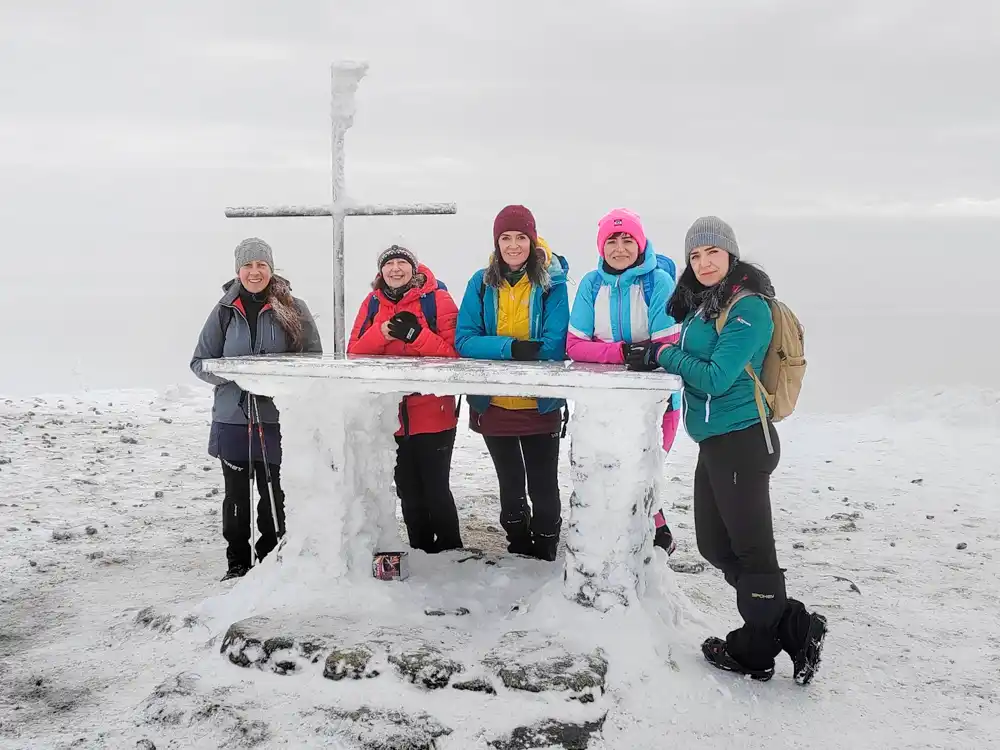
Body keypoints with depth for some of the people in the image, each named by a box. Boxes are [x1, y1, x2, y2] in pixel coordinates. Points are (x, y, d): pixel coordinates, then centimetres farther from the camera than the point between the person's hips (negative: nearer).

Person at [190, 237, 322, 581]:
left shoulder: (293, 309, -1)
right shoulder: (225, 311, 3)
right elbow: (200, 362, 6)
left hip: (278, 418, -1)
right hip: (233, 416, 1)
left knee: (274, 494, 5)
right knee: (237, 494, 10)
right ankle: (237, 562, 24)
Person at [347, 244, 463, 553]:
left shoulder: (437, 298, -5)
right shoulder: (372, 303, 9)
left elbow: (453, 353, -12)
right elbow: (354, 353, 1)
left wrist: (415, 334, -24)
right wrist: (383, 333, -15)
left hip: (433, 415, -4)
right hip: (390, 415, 5)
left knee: (436, 490, -1)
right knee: (409, 493, 15)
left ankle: (450, 553, 17)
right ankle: (420, 553, 29)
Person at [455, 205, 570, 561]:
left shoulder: (552, 283, -9)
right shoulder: (481, 283, -3)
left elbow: (554, 347, -17)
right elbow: (464, 340, -10)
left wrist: (494, 350, -21)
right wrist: (512, 347, -26)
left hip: (540, 407, -2)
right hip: (493, 405, 3)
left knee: (543, 486, 7)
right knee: (510, 485, 20)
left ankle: (545, 552, 26)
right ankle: (517, 546, 39)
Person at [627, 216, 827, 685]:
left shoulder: (748, 307, -14)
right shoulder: (703, 303, 14)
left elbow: (716, 378, -19)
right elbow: (693, 358, 18)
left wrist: (663, 355, -9)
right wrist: (655, 356, 2)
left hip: (740, 442, -10)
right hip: (714, 441, 10)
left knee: (751, 549, 2)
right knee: (715, 546, 14)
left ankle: (755, 650, 16)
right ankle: (794, 628, 22)